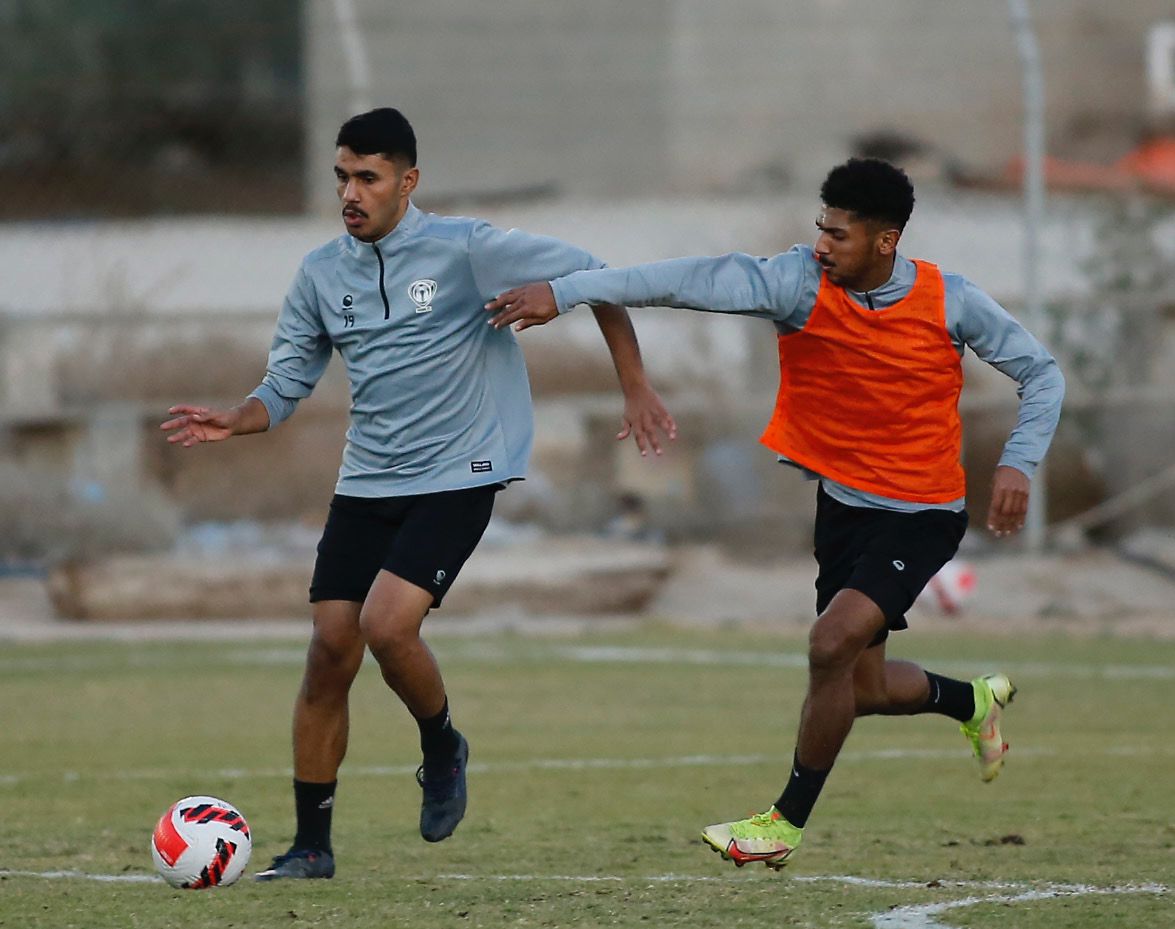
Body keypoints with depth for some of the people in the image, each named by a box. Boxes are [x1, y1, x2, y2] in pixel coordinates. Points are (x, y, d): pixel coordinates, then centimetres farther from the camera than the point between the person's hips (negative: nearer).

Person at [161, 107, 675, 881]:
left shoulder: (464, 249, -10)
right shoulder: (322, 274, 5)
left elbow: (590, 277, -6)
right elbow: (287, 383, 10)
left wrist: (636, 389, -8)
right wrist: (233, 422, -12)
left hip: (456, 476, -5)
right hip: (366, 484, 5)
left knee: (386, 624, -23)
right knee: (330, 649, -1)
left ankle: (443, 750, 9)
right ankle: (312, 846, 9)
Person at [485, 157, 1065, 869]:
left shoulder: (950, 302, -13)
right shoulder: (800, 282, -13)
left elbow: (1041, 372, 0)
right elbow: (695, 281, -26)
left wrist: (1018, 464, -14)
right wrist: (564, 292, -33)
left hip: (920, 515, -4)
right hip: (840, 504, 4)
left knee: (833, 643, -22)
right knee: (861, 688, 12)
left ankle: (788, 820, -5)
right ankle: (974, 701, 46)